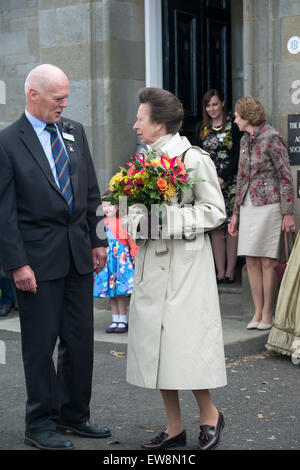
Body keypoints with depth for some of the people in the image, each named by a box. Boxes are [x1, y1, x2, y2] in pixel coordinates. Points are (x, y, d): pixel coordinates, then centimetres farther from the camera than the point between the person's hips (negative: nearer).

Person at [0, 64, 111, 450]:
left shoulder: (75, 132, 10)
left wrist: (97, 241, 9)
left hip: (79, 254, 6)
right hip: (38, 258, -6)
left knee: (80, 339, 11)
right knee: (40, 342, 4)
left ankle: (73, 414, 26)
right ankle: (40, 423, 17)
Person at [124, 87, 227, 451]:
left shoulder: (194, 158, -9)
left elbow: (215, 211, -9)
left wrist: (169, 218, -17)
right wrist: (137, 220, -7)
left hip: (184, 266, -7)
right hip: (150, 265, 7)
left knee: (184, 343, -5)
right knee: (156, 344, 8)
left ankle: (209, 415, 18)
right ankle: (175, 427, 19)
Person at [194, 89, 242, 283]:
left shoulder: (234, 125, -1)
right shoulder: (202, 129, 13)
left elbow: (237, 155, -6)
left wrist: (223, 178, -14)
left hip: (230, 182, -4)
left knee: (231, 226, -4)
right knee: (216, 228, 3)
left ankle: (230, 272, 0)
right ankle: (220, 272, 6)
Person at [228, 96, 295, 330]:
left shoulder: (271, 137, -8)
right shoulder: (245, 140, 14)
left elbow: (285, 176, -9)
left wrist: (288, 213, -12)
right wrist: (236, 214, 18)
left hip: (268, 205, -7)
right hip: (248, 206, 7)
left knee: (267, 260, -3)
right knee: (251, 260, 5)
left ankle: (267, 314, 5)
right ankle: (257, 311, 13)